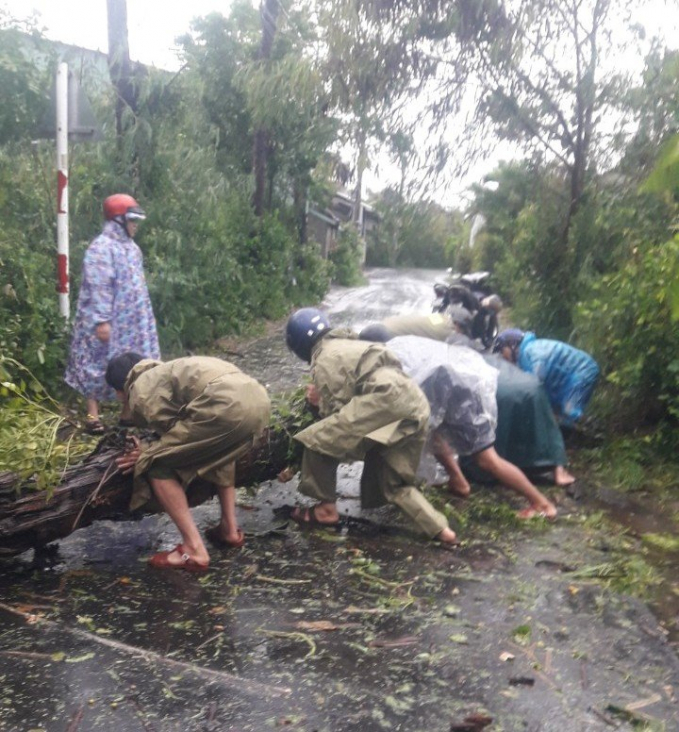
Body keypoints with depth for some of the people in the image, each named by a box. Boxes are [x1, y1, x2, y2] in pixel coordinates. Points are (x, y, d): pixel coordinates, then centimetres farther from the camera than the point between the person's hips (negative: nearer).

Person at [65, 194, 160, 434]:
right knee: (98, 364, 0)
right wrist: (102, 320, -24)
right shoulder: (102, 248, -15)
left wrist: (145, 316, 18)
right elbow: (98, 288, -20)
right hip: (107, 322, -8)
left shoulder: (131, 247, 13)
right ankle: (93, 415, 7)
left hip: (131, 321, 9)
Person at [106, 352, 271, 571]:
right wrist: (150, 452, 32)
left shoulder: (140, 391, 13)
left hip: (226, 404, -9)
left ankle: (194, 551, 3)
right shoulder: (165, 371, 38)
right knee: (219, 449, 39)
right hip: (258, 398, 9)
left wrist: (148, 457, 24)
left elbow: (173, 431, 7)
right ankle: (230, 528, 32)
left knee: (158, 467, 7)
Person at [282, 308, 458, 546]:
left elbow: (335, 412, 2)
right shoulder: (347, 345, 32)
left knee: (319, 440, 2)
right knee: (393, 482, 18)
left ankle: (326, 508, 13)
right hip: (416, 404, 10)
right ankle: (440, 530, 6)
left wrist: (319, 403, 21)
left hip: (387, 399, -10)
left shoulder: (324, 360, 4)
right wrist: (322, 398, 23)